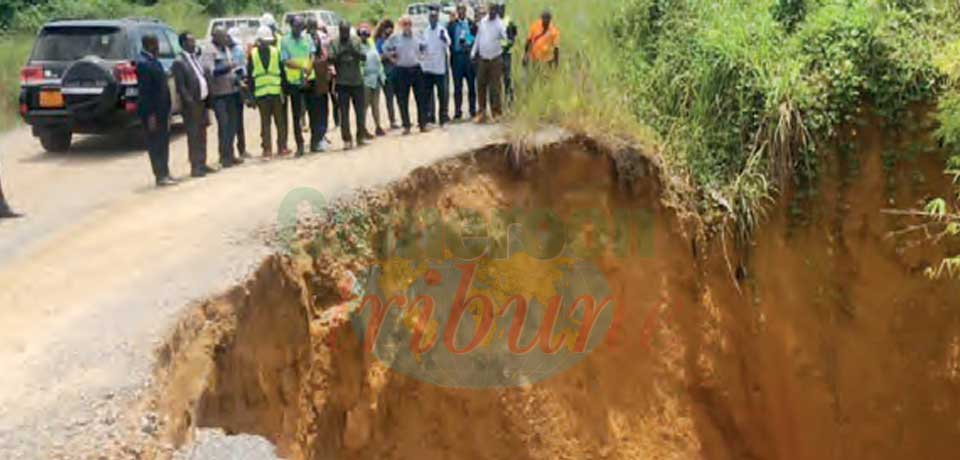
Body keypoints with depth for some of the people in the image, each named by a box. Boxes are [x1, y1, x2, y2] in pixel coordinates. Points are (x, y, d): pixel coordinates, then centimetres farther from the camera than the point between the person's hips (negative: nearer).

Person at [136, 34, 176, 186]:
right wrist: (151, 114, -21)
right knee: (155, 144, -2)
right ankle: (160, 176, 4)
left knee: (163, 142, 14)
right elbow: (144, 91, -19)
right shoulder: (143, 63, -16)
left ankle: (165, 173, 22)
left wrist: (166, 110, 16)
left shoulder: (153, 61, 12)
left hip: (161, 109, 9)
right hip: (152, 111, -9)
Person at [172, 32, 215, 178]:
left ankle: (202, 164, 22)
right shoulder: (179, 62, -12)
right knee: (193, 136, -2)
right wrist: (190, 102, -21)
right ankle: (195, 167, 4)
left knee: (202, 135, 13)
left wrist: (207, 97, 10)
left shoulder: (195, 58, 13)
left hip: (202, 102, 8)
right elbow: (180, 87, -16)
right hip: (191, 105, -8)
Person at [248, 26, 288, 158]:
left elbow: (250, 75, 2)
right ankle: (282, 147, 13)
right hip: (276, 91, 0)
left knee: (265, 122, 5)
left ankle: (267, 150, 3)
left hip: (260, 92, 1)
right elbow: (282, 71, 0)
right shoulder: (276, 51, -2)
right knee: (280, 121, 10)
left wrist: (251, 91, 8)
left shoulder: (253, 53, 0)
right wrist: (284, 87, 7)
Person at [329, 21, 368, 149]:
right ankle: (347, 140, 2)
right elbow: (330, 58, -8)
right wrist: (340, 53, -26)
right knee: (344, 112, -1)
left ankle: (361, 136, 19)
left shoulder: (356, 42, 5)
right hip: (342, 83, -2)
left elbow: (364, 57, -5)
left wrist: (355, 51, -23)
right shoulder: (334, 44, 1)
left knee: (360, 111, 6)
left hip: (357, 82, 2)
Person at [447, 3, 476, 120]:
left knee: (471, 84, 2)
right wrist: (452, 50, -10)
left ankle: (473, 110, 9)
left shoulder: (471, 24, 7)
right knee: (457, 86, 1)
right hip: (457, 57, 0)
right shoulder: (451, 24, 7)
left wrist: (469, 45, -11)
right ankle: (458, 111, 5)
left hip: (469, 56, 0)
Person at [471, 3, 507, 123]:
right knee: (480, 85, 8)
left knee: (495, 86, -2)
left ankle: (496, 112, 7)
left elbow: (506, 36, -18)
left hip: (495, 59, -5)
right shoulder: (482, 22, 7)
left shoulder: (499, 24, -7)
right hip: (482, 59, 5)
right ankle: (481, 112, 18)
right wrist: (473, 53, 13)